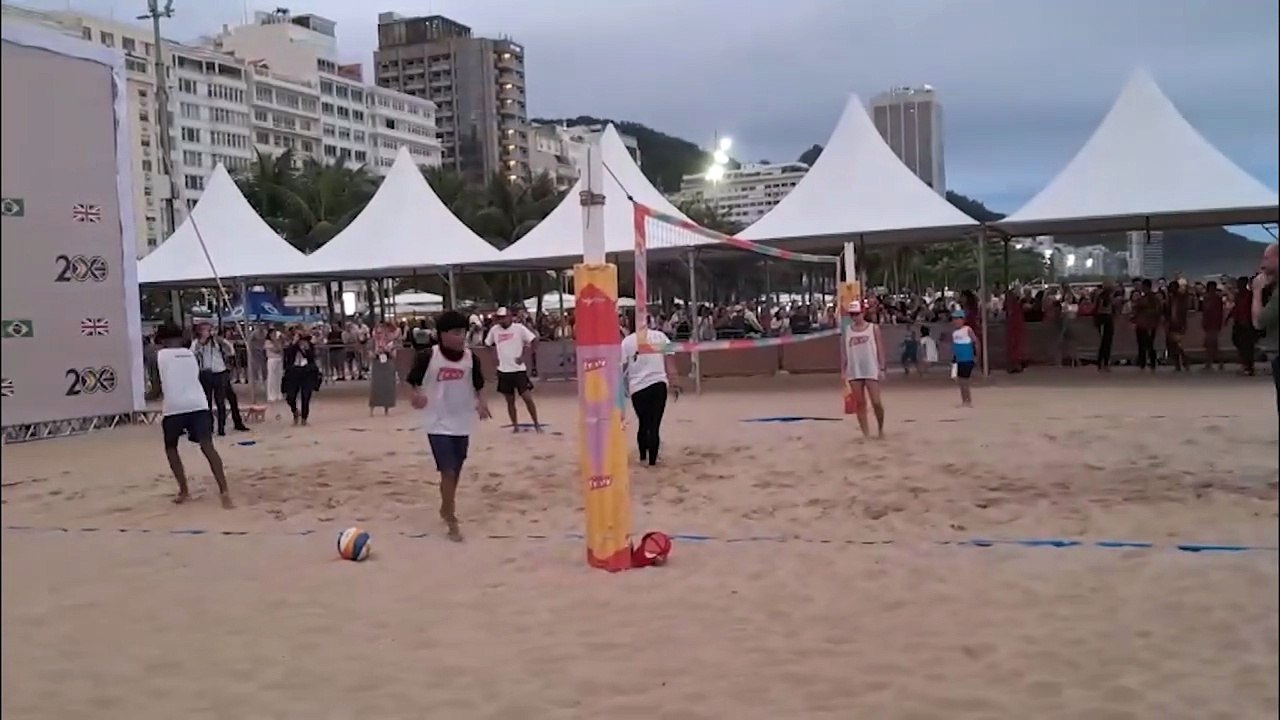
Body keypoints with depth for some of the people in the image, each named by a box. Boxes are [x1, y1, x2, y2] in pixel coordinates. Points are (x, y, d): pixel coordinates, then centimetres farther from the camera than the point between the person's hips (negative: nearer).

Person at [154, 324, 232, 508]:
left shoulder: (159, 355, 11)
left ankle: (184, 491, 16)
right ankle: (224, 491, -20)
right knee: (207, 446, -5)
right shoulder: (191, 353, 20)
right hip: (198, 404, 2)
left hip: (174, 407, -2)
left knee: (171, 447, 20)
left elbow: (157, 383, 20)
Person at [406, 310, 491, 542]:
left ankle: (446, 508, 40)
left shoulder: (471, 358, -3)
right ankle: (452, 521, 2)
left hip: (462, 424, 4)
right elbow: (413, 382, -4)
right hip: (438, 424, -4)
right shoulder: (428, 356, -13)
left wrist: (480, 402, -8)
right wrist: (415, 396, -23)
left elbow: (478, 386, 9)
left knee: (455, 472, 16)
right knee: (448, 471, -10)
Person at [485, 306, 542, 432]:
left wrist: (524, 355, -14)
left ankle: (536, 424, 8)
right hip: (503, 370, 3)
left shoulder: (519, 328, -9)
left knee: (527, 398, -4)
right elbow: (488, 344, 17)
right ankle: (515, 426, 21)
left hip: (518, 369, -3)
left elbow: (535, 341, -10)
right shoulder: (494, 330, 1)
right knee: (510, 401, 10)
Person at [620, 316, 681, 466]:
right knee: (654, 425, 3)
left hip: (637, 387, 1)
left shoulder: (627, 341, 4)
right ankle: (652, 460, 1)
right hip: (658, 384, -1)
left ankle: (643, 457, 28)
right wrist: (673, 383, -3)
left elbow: (621, 366, 4)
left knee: (643, 423, 19)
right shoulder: (660, 336, 4)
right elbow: (670, 359, -4)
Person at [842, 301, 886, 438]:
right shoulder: (848, 330, 9)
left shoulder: (873, 328, 1)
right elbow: (846, 352, 12)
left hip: (871, 371, -3)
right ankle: (866, 433, 8)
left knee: (876, 402, -5)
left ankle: (880, 428, 17)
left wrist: (882, 368, -8)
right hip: (854, 372, 3)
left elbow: (880, 349, 0)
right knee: (859, 404, 3)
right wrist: (845, 371, 7)